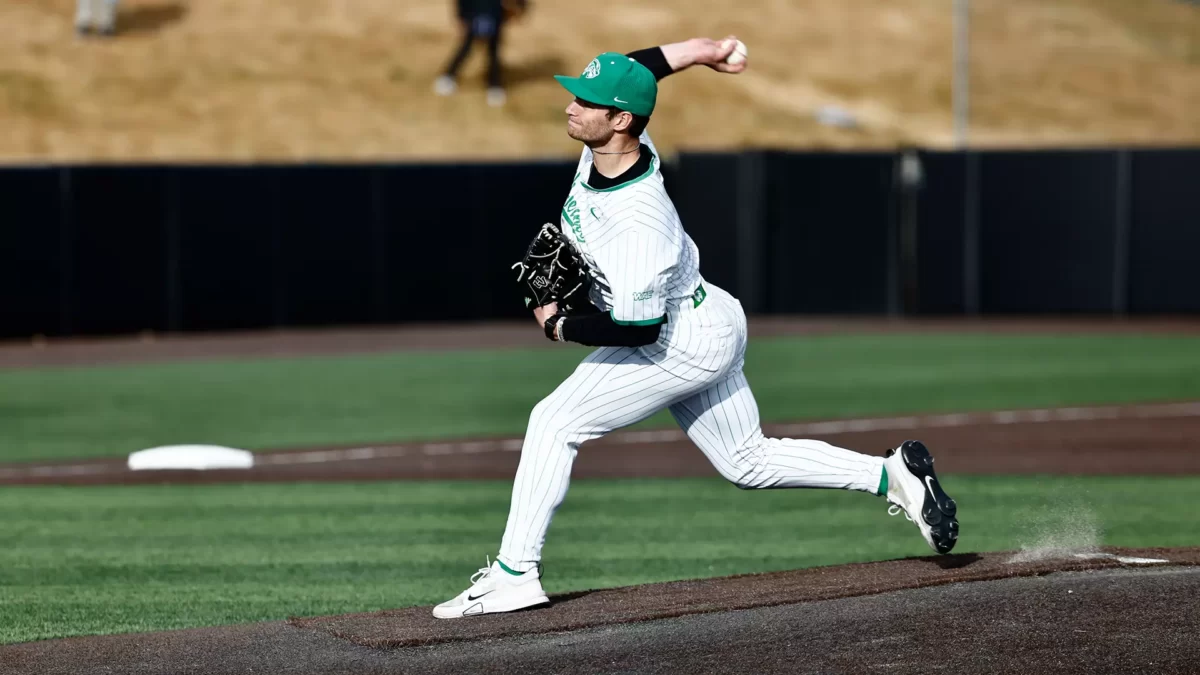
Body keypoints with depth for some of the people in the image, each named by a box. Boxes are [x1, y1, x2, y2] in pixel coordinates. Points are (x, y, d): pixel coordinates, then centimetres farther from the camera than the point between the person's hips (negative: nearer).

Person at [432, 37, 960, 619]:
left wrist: (558, 327, -18)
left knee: (555, 422, -11)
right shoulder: (603, 147, -11)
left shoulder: (639, 223, -34)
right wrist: (700, 50, 6)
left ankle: (514, 574, -9)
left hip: (686, 342, -10)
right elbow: (634, 69, 10)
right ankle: (891, 475, 17)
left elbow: (638, 330, -31)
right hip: (703, 328, 10)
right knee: (749, 462, 17)